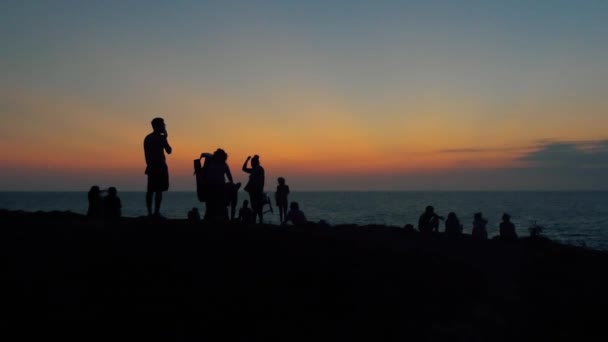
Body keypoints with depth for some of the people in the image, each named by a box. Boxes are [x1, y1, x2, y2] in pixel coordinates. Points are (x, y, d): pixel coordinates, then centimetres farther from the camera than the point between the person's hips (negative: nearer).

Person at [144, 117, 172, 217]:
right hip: (160, 167, -7)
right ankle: (156, 212, -11)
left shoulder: (147, 138, 13)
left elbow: (146, 154, 14)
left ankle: (149, 212, 4)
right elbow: (169, 151, 0)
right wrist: (165, 138, 11)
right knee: (159, 190, -7)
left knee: (150, 190, 6)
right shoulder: (161, 137, -7)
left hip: (151, 167, 7)